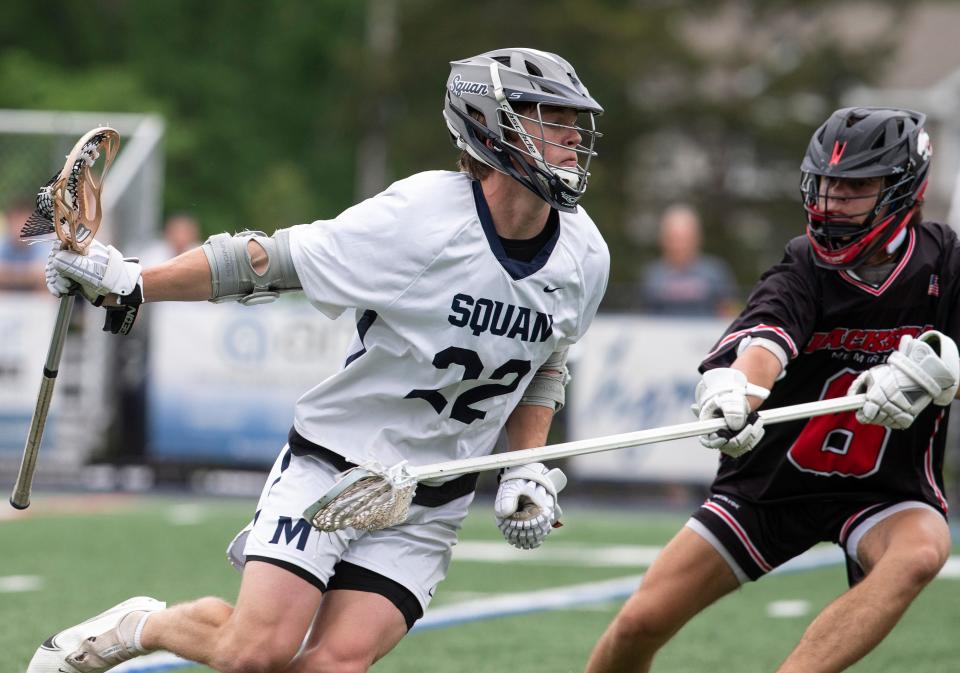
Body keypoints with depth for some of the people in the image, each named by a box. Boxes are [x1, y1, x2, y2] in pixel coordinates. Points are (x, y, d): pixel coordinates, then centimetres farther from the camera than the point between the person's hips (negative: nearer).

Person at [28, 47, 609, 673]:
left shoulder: (584, 257, -4)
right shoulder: (421, 215, -20)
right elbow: (272, 259, -12)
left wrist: (529, 470, 5)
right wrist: (132, 285, -13)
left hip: (433, 503, 4)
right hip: (332, 461, -4)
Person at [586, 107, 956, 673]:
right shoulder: (805, 268, -12)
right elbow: (764, 340, -33)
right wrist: (733, 393, -56)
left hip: (886, 492, -1)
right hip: (774, 478, 1)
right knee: (641, 624, -5)